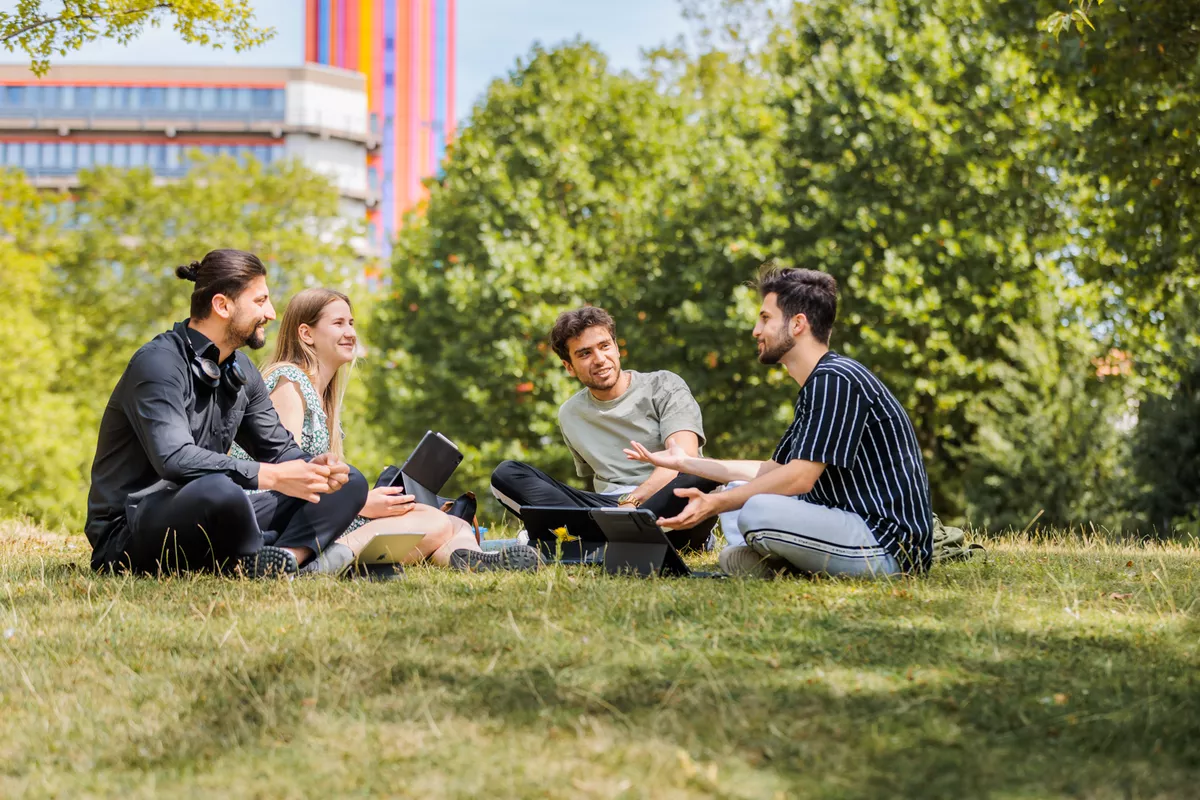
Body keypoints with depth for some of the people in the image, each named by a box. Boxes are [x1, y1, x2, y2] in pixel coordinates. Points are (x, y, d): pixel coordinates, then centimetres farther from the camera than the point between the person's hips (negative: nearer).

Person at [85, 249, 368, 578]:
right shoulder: (158, 363, -16)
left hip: (206, 524, 9)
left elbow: (279, 449, 15)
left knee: (349, 482, 3)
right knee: (220, 490, -42)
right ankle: (254, 564, -12)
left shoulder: (240, 371, 13)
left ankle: (287, 556, -25)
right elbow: (174, 458, -30)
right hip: (130, 536, -9)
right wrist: (271, 477, -30)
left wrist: (315, 467, -10)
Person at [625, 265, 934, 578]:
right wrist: (684, 462, 22)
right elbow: (773, 470, 21)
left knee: (757, 511, -30)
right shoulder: (816, 387, 18)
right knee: (735, 495, 19)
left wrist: (714, 504, -21)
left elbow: (799, 478, -22)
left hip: (888, 541, -11)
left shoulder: (836, 380, -16)